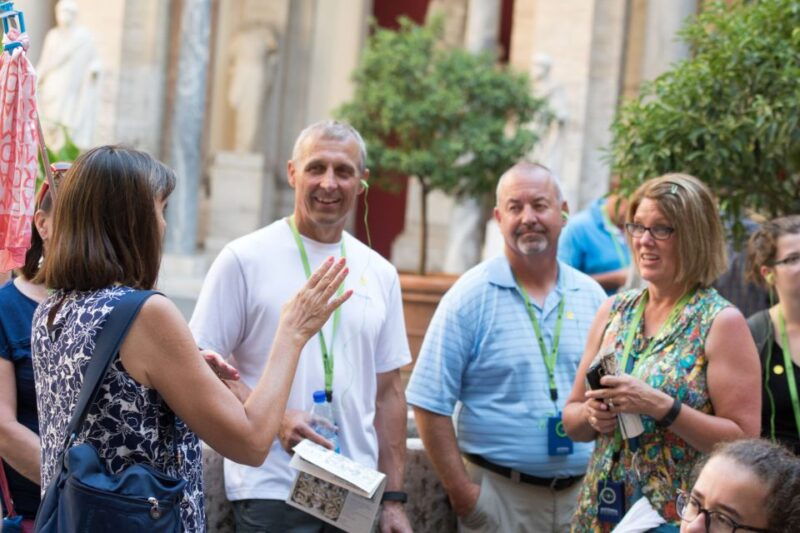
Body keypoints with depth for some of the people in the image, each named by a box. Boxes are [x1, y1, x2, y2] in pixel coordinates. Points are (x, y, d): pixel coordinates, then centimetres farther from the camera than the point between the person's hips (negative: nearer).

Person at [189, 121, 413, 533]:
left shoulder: (380, 274, 10)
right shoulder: (244, 259, -3)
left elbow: (387, 393, 12)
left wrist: (394, 499, 9)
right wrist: (275, 418, -20)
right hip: (271, 493, -4)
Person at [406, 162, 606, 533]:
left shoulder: (592, 297, 7)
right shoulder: (471, 296, -6)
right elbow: (431, 403, -9)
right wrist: (461, 490, -12)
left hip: (582, 493, 4)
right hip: (500, 493, -4)